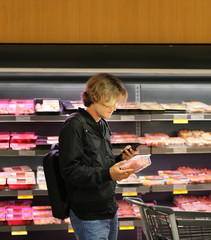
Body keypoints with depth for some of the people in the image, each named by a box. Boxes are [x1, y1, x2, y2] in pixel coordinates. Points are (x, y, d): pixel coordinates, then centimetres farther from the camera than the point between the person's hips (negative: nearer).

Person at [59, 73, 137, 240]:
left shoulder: (103, 125, 14)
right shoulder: (74, 127, -13)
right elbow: (70, 171, -20)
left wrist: (121, 159, 2)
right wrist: (108, 174, -29)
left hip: (110, 211, 9)